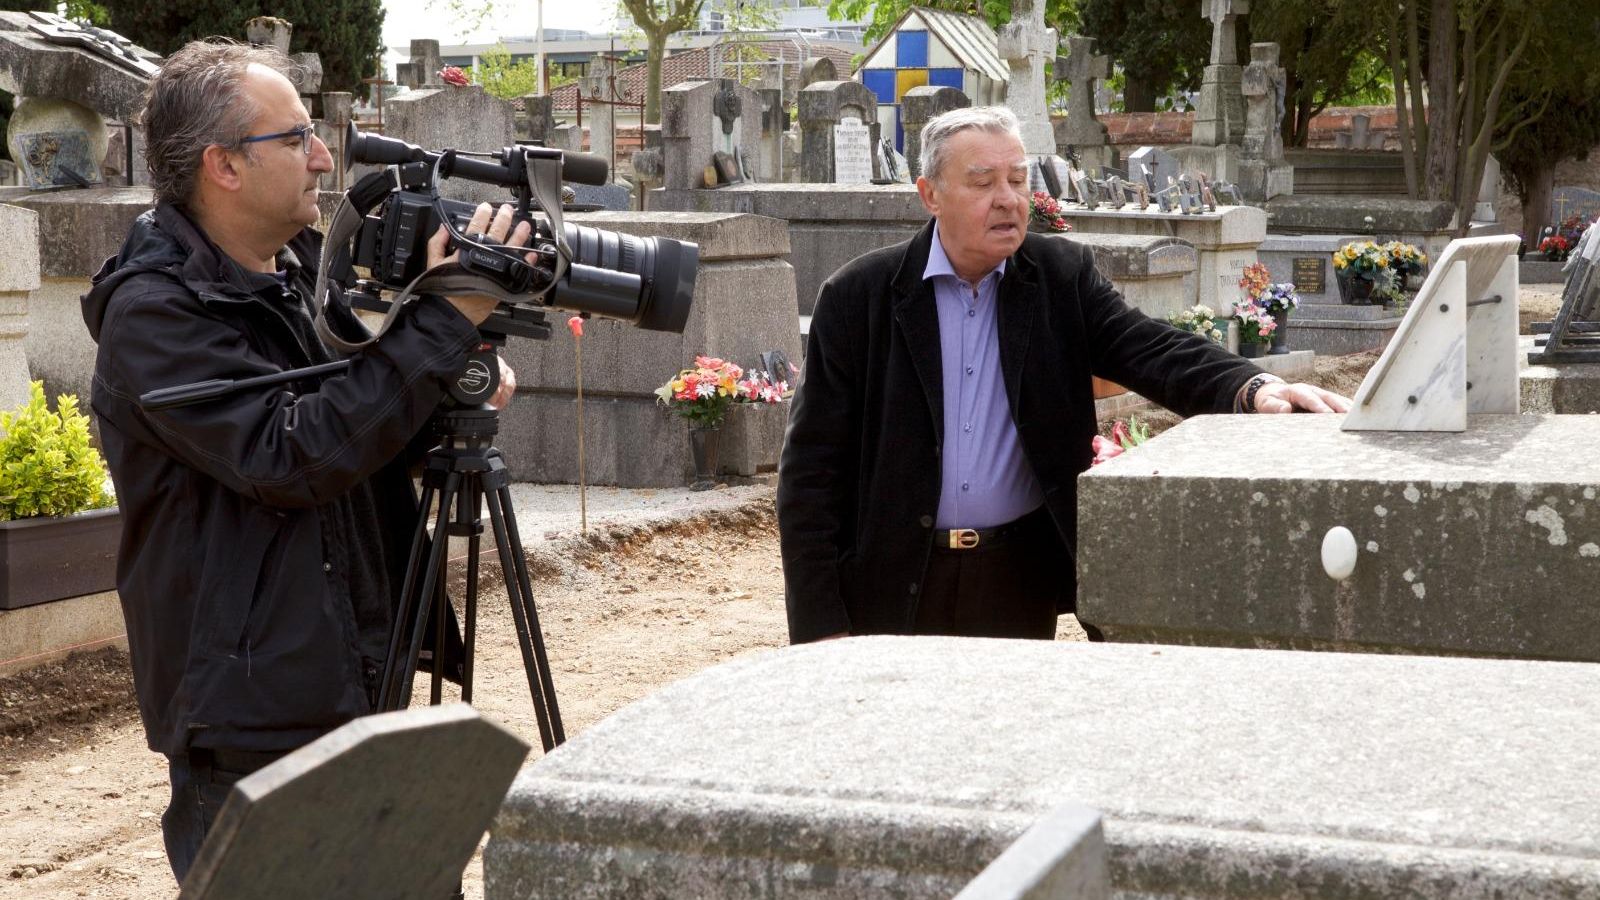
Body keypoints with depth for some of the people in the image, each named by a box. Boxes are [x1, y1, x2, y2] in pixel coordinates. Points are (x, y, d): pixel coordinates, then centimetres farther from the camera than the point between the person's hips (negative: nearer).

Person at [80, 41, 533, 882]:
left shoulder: (310, 269, 8)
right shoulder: (153, 314, -15)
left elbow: (374, 439, 17)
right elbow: (293, 456, -25)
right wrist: (445, 321, -23)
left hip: (358, 690, 8)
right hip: (250, 721, -7)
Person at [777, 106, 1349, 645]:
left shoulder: (1063, 277, 2)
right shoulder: (857, 297, -4)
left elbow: (1152, 350, -12)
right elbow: (812, 466, -4)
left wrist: (1252, 388, -35)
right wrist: (820, 625, -10)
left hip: (1021, 586, 2)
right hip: (893, 587, -2)